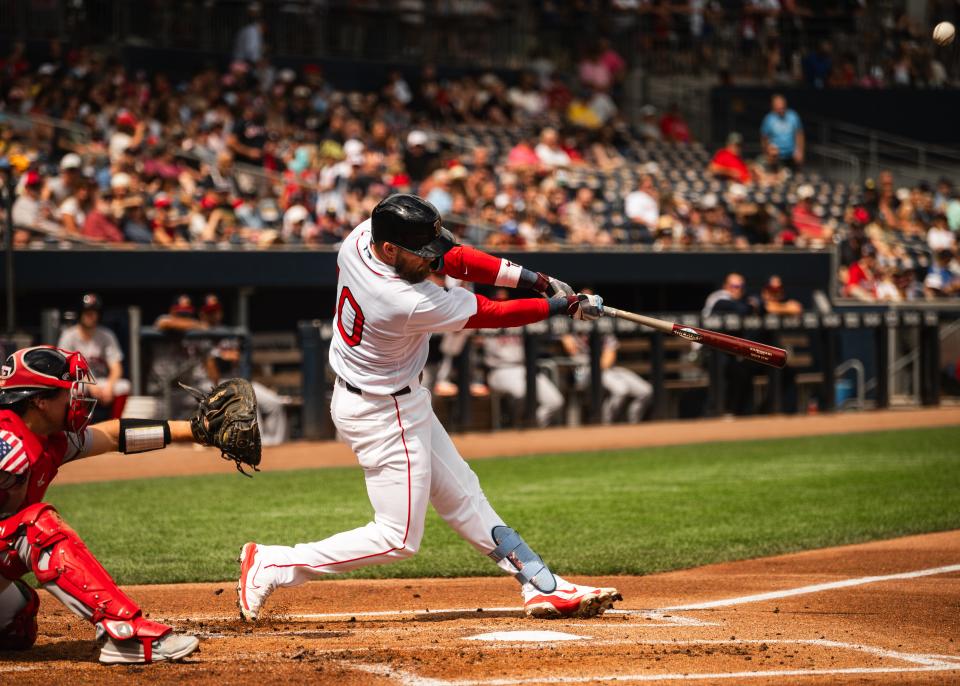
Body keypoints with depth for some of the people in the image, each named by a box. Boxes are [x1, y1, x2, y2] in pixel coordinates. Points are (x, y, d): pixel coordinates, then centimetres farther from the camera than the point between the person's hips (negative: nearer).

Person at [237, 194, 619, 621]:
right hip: (384, 416, -10)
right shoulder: (410, 304, -35)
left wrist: (532, 278, -13)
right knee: (398, 539, 0)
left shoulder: (360, 237, -14)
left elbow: (451, 258, -6)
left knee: (460, 494, 15)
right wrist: (564, 306, -10)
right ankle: (271, 567, 4)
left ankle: (542, 586, 24)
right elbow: (492, 315, -22)